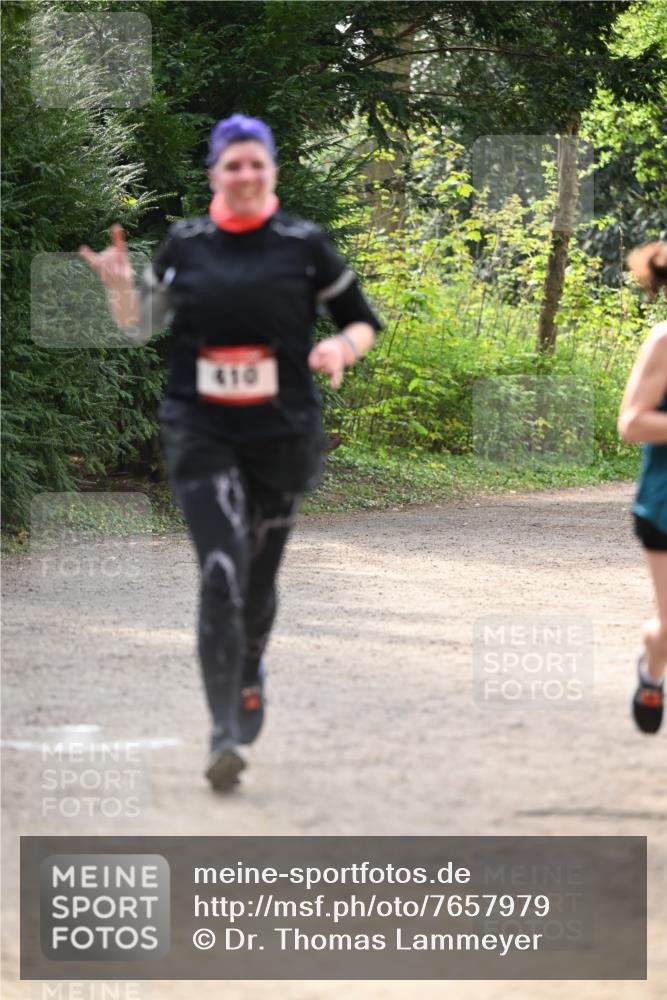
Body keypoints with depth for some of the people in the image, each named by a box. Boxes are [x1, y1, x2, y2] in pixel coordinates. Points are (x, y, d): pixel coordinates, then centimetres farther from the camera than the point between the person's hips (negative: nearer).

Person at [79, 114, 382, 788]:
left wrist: (342, 346, -13)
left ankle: (249, 674, 46)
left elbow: (365, 321, 9)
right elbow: (140, 324, 14)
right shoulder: (185, 244, 3)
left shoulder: (304, 244, 1)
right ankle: (225, 733, -18)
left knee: (258, 577, 13)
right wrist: (119, 284, -6)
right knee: (222, 574, -15)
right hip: (200, 435, -1)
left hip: (282, 435, 1)